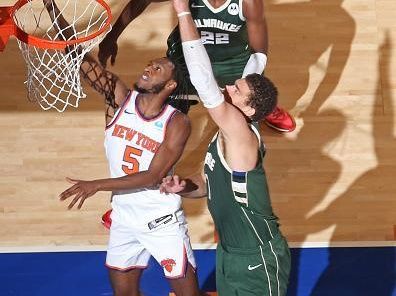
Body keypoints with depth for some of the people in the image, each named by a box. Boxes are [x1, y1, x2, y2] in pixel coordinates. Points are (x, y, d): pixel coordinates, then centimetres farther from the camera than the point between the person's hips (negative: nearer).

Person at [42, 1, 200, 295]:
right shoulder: (120, 98, -6)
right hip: (123, 220, 4)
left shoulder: (177, 123, -15)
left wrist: (97, 185, -30)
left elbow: (153, 176, -22)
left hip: (163, 222, -4)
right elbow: (80, 57, -16)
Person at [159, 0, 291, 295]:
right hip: (229, 253, 9)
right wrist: (184, 186, -6)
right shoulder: (224, 137, 4)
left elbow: (205, 82, -35)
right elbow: (211, 182, 19)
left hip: (258, 260, -9)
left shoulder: (241, 133, -24)